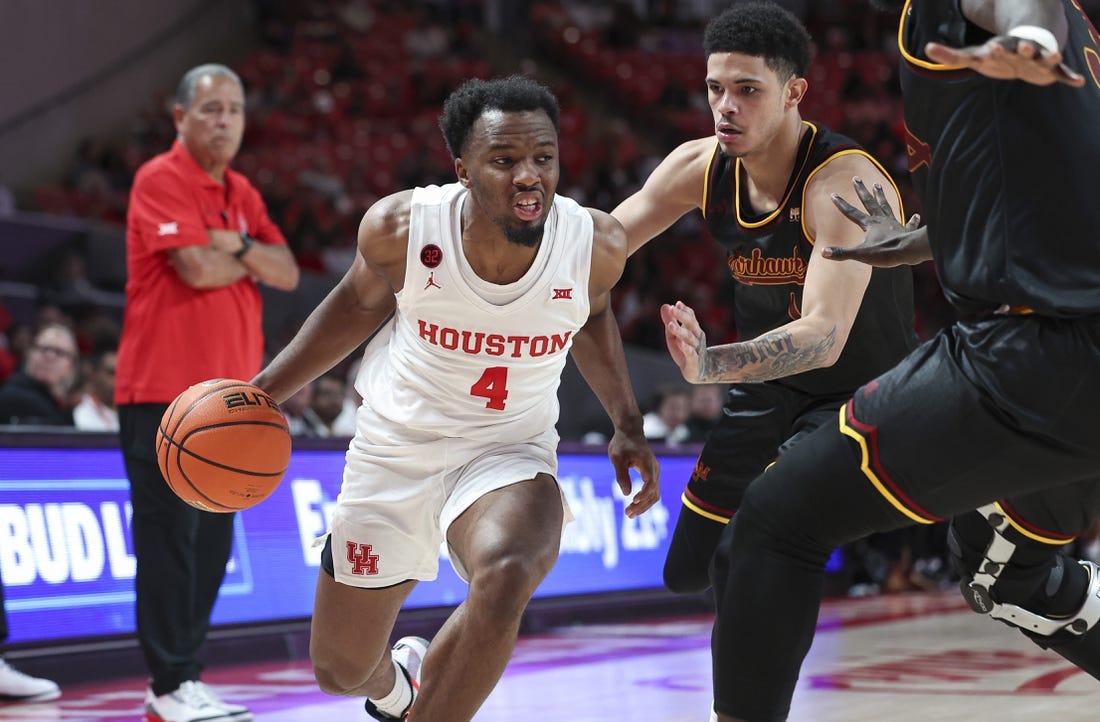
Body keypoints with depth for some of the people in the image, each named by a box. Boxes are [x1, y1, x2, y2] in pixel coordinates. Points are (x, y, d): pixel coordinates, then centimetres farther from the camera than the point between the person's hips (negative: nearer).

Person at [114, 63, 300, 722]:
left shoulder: (242, 193, 18)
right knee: (170, 539, -7)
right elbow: (197, 267, -18)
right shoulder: (161, 180, -7)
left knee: (212, 544, 8)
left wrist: (240, 246, -9)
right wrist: (253, 260, 1)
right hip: (165, 392, -8)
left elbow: (288, 274, 10)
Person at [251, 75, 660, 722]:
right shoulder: (400, 227, -21)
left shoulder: (599, 245, -19)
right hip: (396, 445, 1)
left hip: (507, 451, -1)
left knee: (506, 576, -37)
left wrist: (628, 426, 0)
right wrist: (265, 391, -3)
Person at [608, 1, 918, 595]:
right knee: (689, 570, 15)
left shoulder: (843, 182, -31)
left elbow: (825, 336, -42)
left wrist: (709, 364, -57)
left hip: (868, 389, -7)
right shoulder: (699, 167, -11)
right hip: (771, 387, 7)